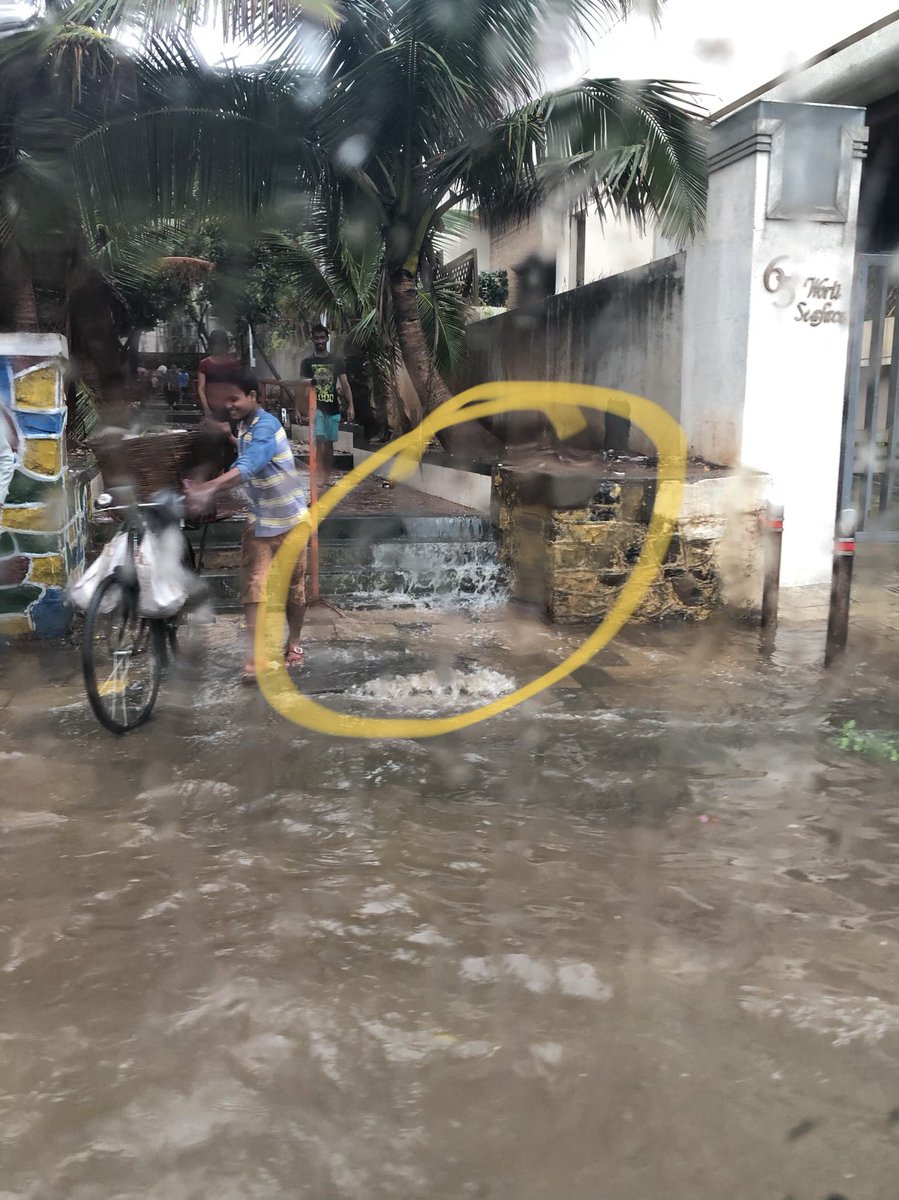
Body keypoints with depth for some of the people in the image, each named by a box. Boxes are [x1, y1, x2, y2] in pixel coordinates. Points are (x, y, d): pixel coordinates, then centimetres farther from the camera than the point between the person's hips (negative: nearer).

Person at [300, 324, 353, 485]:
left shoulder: (337, 361, 7)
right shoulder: (307, 362, 4)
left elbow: (345, 385, 5)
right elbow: (302, 381, -5)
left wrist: (350, 406, -6)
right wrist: (310, 382, -30)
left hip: (333, 408, 2)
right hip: (315, 407, -2)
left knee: (329, 443, 8)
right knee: (319, 440, -18)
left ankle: (327, 477, 17)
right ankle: (321, 477, -21)